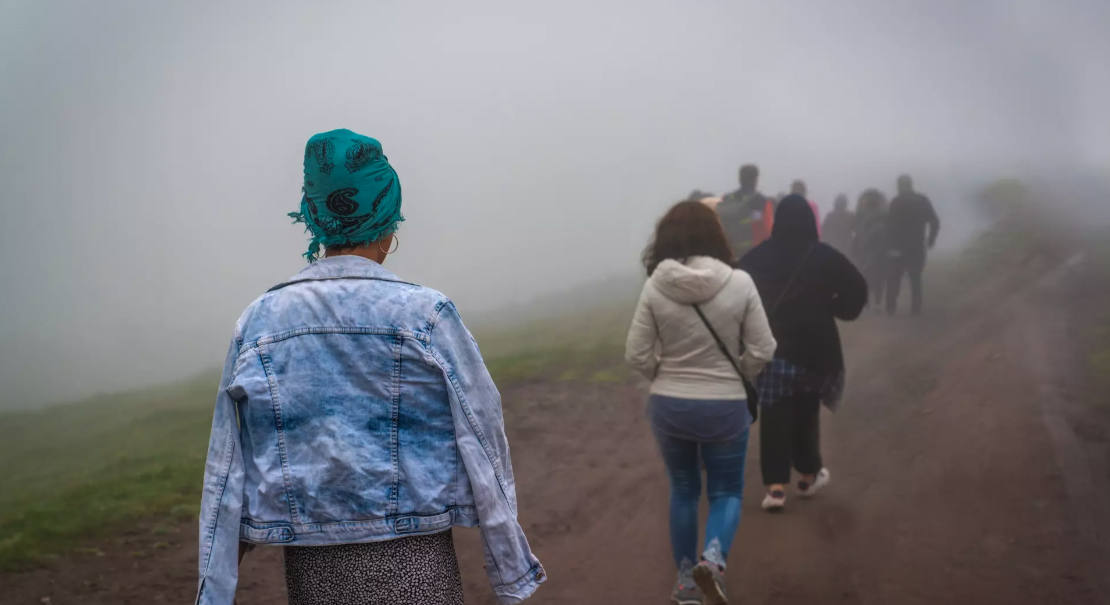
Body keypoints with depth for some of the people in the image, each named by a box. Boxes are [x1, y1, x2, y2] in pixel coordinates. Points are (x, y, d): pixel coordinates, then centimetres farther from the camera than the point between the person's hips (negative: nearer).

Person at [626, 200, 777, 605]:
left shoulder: (655, 288, -10)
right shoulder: (739, 284, -11)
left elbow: (637, 355, -7)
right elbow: (762, 350, -7)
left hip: (668, 407, 1)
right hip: (725, 407, -1)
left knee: (683, 491, 20)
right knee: (726, 491, 15)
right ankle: (713, 558, -12)